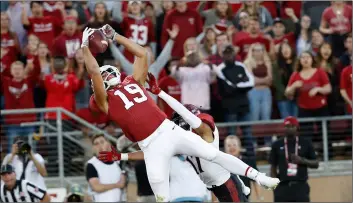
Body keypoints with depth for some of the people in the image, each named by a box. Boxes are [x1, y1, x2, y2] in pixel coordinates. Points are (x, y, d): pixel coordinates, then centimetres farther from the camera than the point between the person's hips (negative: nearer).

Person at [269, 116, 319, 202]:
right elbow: (273, 167, 12)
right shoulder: (277, 145, 10)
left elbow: (316, 164, 8)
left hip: (300, 186, -1)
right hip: (283, 187, 1)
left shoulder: (306, 143, 7)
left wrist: (302, 160, -10)